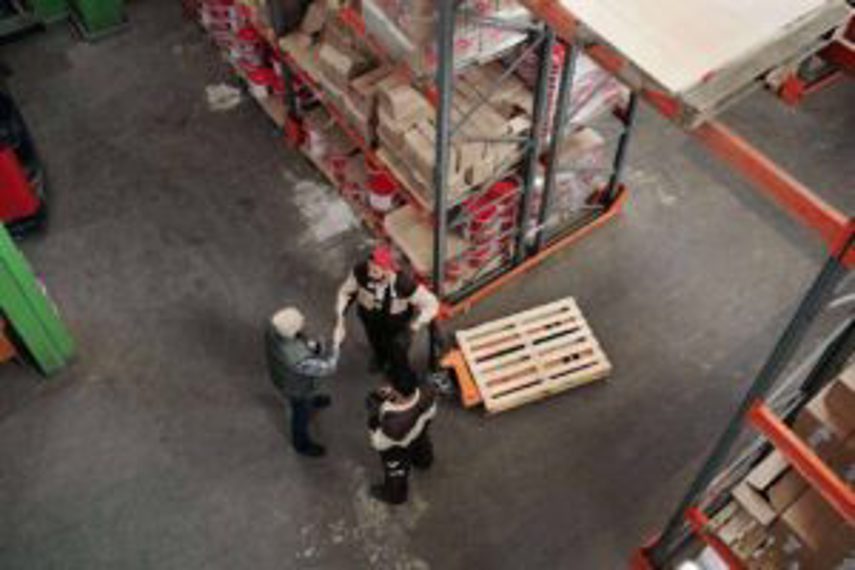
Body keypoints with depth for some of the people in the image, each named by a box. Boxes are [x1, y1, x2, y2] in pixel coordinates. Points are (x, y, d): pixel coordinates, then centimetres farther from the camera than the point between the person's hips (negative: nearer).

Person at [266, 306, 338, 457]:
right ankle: (302, 444, 57)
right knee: (301, 414, 27)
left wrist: (308, 344, -18)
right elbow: (327, 367, -31)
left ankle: (310, 401, 74)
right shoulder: (299, 359, -49)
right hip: (297, 387, -5)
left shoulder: (274, 325, -31)